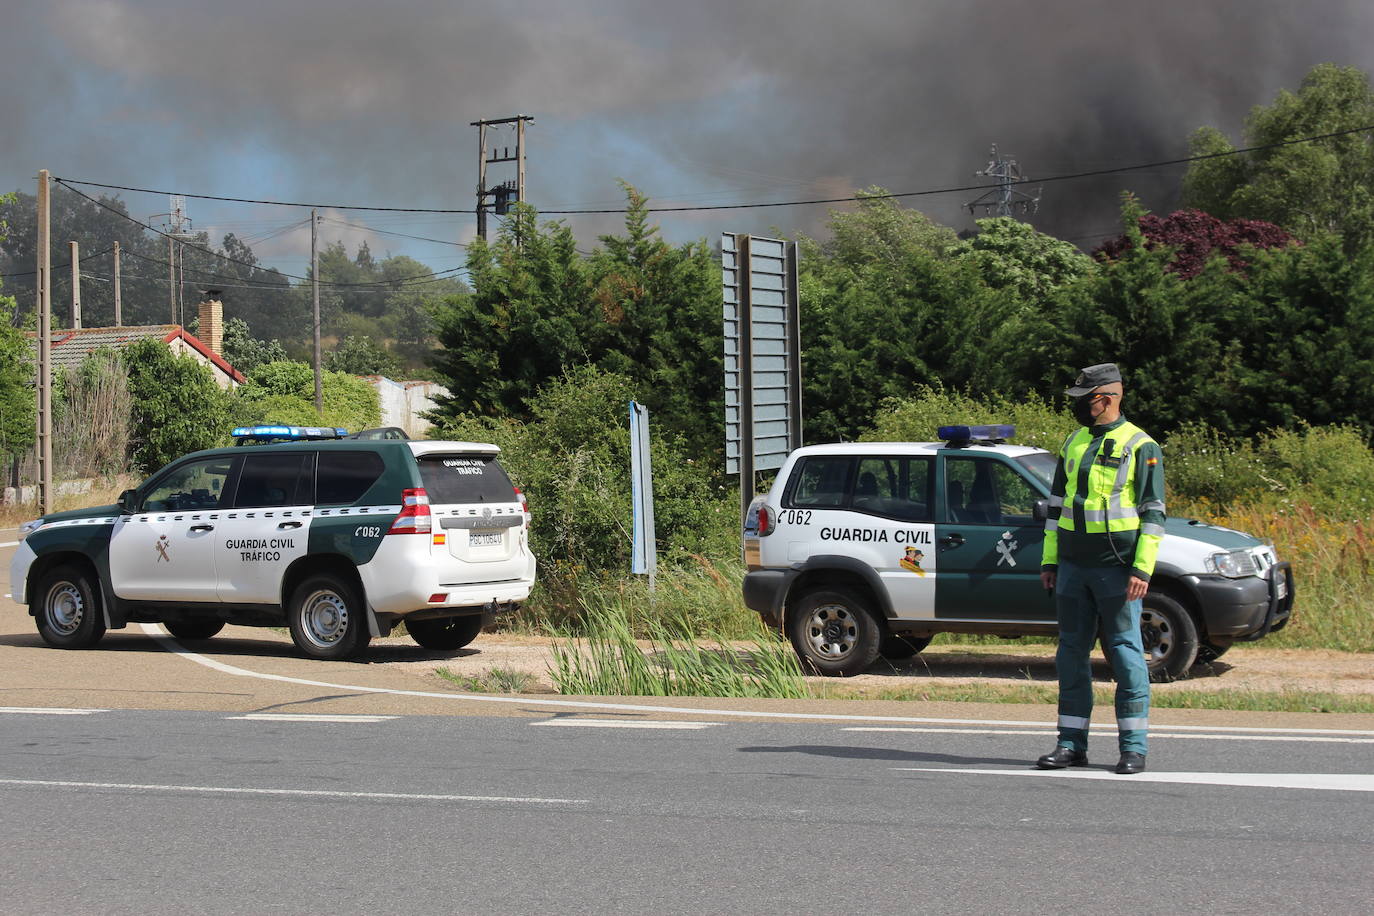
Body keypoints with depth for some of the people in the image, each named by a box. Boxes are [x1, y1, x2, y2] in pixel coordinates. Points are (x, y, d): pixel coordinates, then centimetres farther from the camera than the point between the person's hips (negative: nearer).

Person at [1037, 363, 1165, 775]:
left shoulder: (1140, 447, -4)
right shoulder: (1073, 443, 14)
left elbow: (1153, 512, -6)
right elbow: (1057, 503, 19)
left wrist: (1142, 569, -14)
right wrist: (1049, 561, 14)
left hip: (1117, 568, -6)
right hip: (1073, 566, 6)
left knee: (1125, 653, -3)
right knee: (1072, 652, 6)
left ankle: (1133, 748, 1)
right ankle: (1072, 744, 12)